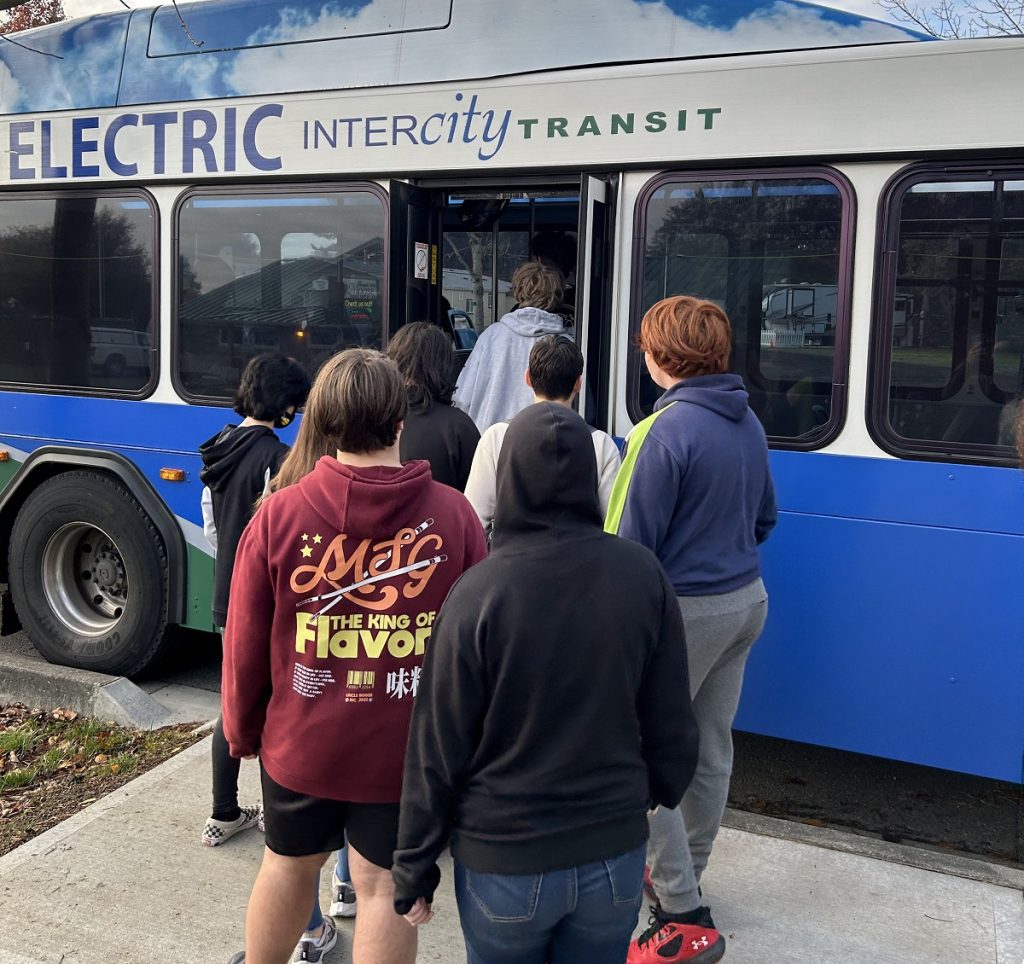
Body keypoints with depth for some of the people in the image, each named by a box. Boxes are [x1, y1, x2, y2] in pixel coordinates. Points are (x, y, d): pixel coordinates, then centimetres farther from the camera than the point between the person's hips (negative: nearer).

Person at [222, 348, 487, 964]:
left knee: (289, 865, 24)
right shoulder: (455, 514, -13)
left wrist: (242, 730, 11)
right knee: (386, 886, 13)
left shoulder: (280, 512, -12)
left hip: (300, 741, 2)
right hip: (405, 750, -1)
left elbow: (246, 642, -5)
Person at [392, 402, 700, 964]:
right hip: (615, 855, 3)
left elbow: (437, 748, -12)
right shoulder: (643, 576, -10)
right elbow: (672, 719, -1)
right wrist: (658, 791, 19)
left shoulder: (479, 591, -18)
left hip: (503, 861, -2)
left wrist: (414, 870, 0)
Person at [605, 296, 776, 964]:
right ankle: (684, 875, 37)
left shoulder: (669, 430, -20)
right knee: (712, 746, 18)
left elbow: (635, 541, -18)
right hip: (746, 599, 9)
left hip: (684, 609, -9)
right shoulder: (748, 422, 5)